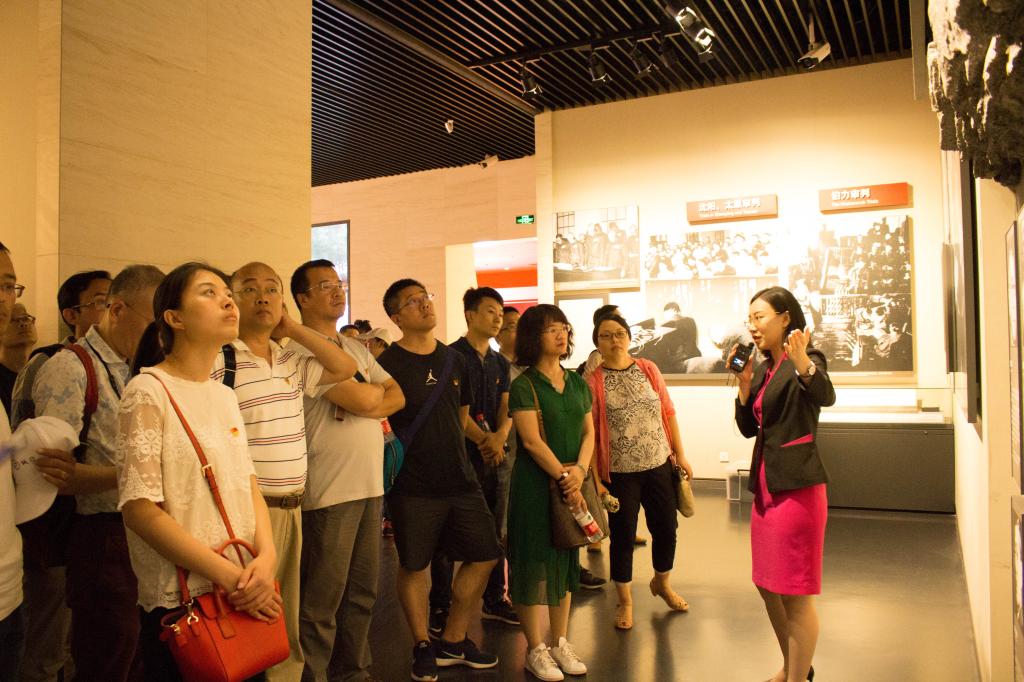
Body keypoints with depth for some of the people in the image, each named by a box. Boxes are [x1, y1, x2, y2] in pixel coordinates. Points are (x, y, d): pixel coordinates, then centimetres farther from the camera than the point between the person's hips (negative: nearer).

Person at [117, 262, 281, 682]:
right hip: (178, 603, -6)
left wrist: (266, 557, -9)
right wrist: (228, 574, -18)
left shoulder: (224, 396, 9)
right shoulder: (148, 391, -12)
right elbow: (139, 508, -18)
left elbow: (249, 486, 8)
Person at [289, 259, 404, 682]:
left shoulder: (356, 348, 17)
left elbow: (396, 396, 11)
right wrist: (374, 390, 3)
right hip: (329, 490, -8)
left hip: (369, 485, 8)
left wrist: (366, 401, -8)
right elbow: (364, 400, -19)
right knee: (322, 600, 2)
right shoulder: (301, 349, -11)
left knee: (362, 592, 17)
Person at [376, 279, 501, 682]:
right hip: (413, 486, -6)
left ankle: (453, 641, 26)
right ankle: (423, 647, 27)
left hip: (460, 479, 6)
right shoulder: (388, 364, -9)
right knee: (413, 565, 6)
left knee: (483, 555, 9)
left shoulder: (453, 360, 9)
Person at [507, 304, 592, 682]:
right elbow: (531, 440, -15)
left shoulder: (578, 384, 10)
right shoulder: (523, 386, -8)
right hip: (535, 484, -6)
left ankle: (560, 642, 25)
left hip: (571, 482, 6)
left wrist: (579, 471, -10)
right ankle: (535, 650, 13)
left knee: (567, 560, 12)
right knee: (535, 561, 1)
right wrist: (563, 476, -17)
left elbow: (588, 433, 6)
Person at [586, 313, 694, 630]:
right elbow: (589, 433, -9)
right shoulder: (593, 380, -8)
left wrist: (680, 454, 6)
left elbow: (668, 412, 7)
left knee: (666, 528, 13)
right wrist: (595, 478, -11)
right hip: (619, 472, -3)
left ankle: (662, 582, 41)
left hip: (659, 465, 3)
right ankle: (625, 600, 26)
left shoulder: (648, 369, 2)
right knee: (623, 534, 6)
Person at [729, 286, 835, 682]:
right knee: (768, 586, 19)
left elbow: (825, 396, -34)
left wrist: (803, 363, -53)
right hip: (767, 486, 9)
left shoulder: (807, 362, -12)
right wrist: (744, 382, -2)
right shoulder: (764, 370, 12)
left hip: (797, 486, -9)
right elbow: (748, 428, 10)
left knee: (795, 593, 0)